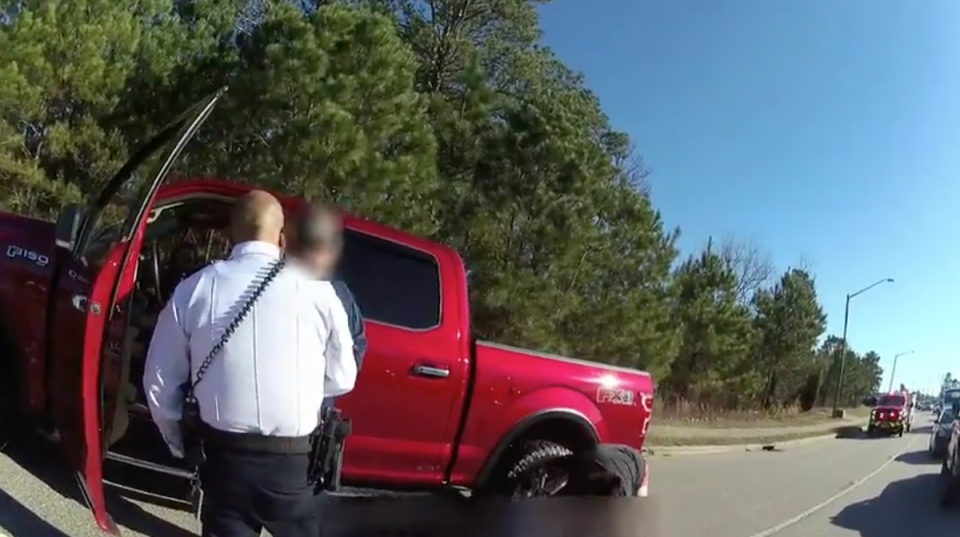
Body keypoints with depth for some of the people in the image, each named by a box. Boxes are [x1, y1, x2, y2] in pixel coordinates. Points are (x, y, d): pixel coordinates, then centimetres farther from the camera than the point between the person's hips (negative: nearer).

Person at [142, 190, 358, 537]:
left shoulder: (193, 290, -2)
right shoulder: (316, 291, -8)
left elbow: (159, 382, 5)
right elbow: (341, 379, 2)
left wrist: (180, 445, 19)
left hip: (224, 456, 2)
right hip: (292, 460, -1)